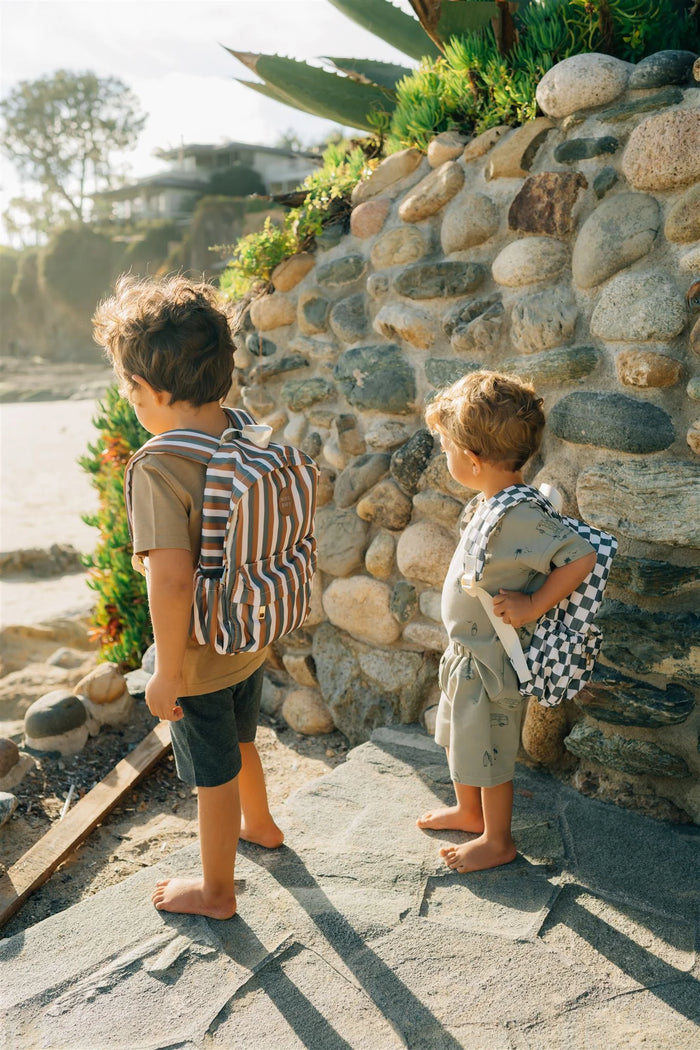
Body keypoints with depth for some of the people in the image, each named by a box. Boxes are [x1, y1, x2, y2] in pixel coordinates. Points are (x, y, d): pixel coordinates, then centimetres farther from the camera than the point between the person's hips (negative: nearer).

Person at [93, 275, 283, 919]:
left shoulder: (159, 468, -27)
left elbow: (172, 580, -32)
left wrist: (168, 673, -21)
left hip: (200, 659, -7)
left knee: (214, 775, 14)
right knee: (239, 740, 32)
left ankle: (216, 892, 37)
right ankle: (259, 824, 57)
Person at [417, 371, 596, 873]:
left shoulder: (520, 518, -30)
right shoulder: (490, 503, -2)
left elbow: (582, 556, -31)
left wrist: (531, 607, -25)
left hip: (492, 662, -9)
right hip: (467, 650, 9)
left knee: (489, 755, 11)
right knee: (462, 739, 27)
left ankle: (497, 841, 34)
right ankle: (468, 811, 50)